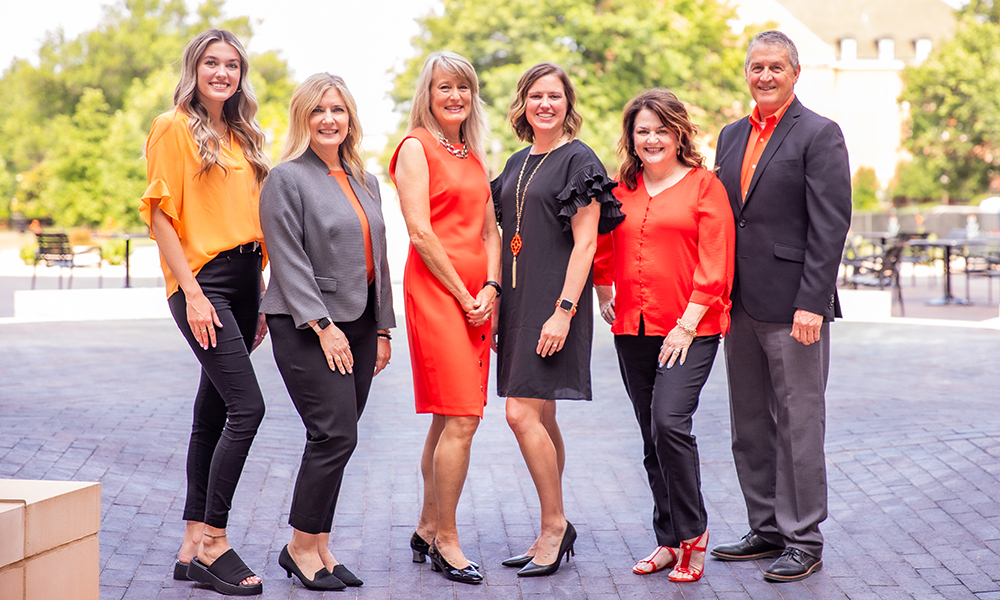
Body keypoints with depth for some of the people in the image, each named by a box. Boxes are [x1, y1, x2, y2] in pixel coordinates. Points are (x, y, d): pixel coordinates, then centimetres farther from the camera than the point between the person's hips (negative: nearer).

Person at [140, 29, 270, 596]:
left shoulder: (241, 137, 18)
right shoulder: (174, 128, -3)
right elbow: (160, 214, -8)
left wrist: (259, 298, 15)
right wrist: (193, 292, -15)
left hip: (243, 280, 7)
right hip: (202, 279, -7)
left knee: (214, 412, 8)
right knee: (248, 406, -15)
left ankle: (193, 547, 14)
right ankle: (213, 542, -6)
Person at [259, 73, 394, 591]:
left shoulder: (366, 182, 17)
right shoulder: (286, 179, -4)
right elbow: (289, 261, -11)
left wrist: (383, 329, 14)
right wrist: (323, 325, -16)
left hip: (358, 325, 7)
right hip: (307, 329, -7)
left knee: (335, 440, 7)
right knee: (335, 436, -12)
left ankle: (318, 546, 14)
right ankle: (302, 545, 1)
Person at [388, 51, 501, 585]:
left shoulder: (473, 156, 19)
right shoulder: (416, 147, -3)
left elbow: (489, 229, 17)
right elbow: (420, 230, -10)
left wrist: (490, 289, 0)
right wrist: (462, 293, -10)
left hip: (476, 295, 7)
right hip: (434, 289, -7)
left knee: (449, 419, 10)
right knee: (461, 420, -11)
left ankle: (426, 530, 20)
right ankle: (446, 542, -2)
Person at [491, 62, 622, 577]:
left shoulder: (579, 161, -6)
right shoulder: (517, 164, 16)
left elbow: (585, 244, -12)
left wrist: (563, 310, -18)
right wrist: (494, 302, 13)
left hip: (554, 302, -8)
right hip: (517, 302, 8)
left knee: (522, 412, -13)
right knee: (541, 418, 10)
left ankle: (555, 525, 0)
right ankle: (554, 531, 17)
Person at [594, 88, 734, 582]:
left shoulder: (703, 185, -2)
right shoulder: (621, 188, 11)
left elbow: (714, 264, -8)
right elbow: (602, 248, 25)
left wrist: (687, 324, -13)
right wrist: (604, 297, 14)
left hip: (689, 329, -5)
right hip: (632, 329, 5)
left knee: (670, 423, -18)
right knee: (652, 438, 9)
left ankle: (693, 533, -1)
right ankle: (669, 541, 20)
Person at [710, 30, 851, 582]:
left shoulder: (819, 135, -5)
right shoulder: (732, 135, 15)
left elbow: (830, 226, -12)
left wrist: (811, 303, -18)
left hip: (792, 306, -7)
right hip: (740, 306, 7)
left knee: (799, 424, -2)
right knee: (749, 427, 12)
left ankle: (804, 542, 6)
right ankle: (767, 530, 24)